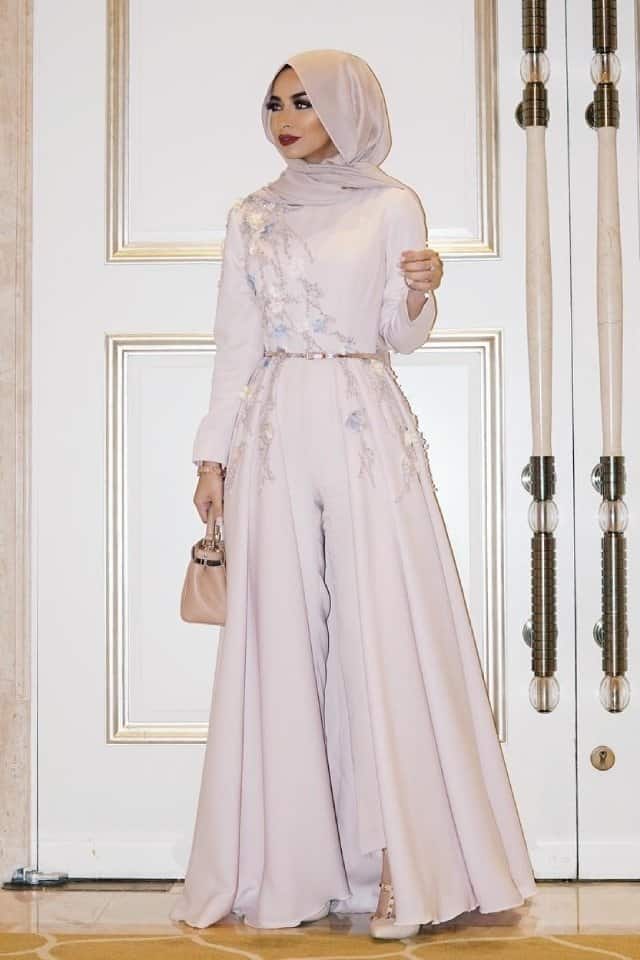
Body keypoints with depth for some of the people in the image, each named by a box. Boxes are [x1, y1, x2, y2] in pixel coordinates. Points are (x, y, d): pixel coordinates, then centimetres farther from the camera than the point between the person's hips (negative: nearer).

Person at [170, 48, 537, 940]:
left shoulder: (392, 206, 6)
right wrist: (213, 453, 7)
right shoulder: (251, 217, 14)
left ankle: (403, 864, -2)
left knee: (385, 634, -7)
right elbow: (235, 342, 13)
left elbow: (403, 335, 5)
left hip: (366, 432, -3)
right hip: (277, 433, 3)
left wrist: (418, 294, -16)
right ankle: (292, 866, 7)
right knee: (282, 638, 0)